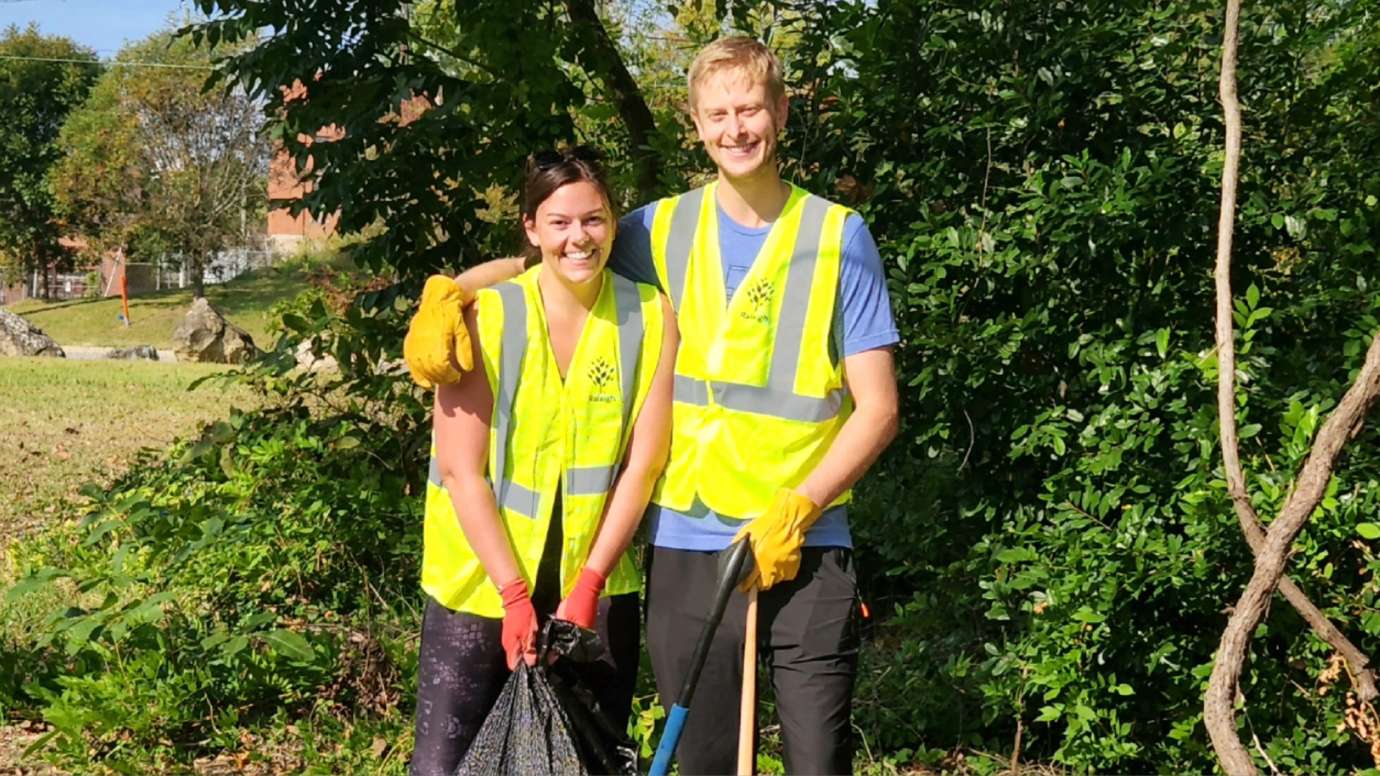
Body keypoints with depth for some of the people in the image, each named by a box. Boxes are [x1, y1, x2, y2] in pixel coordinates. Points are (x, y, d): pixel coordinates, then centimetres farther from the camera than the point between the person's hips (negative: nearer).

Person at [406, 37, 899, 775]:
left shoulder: (839, 236, 0)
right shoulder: (661, 230, 6)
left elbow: (876, 408, -1)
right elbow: (536, 263, 13)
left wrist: (797, 510, -13)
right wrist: (446, 298, -8)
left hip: (806, 549, -2)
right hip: (687, 548, 2)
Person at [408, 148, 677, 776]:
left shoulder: (651, 317, -4)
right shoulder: (485, 317, -9)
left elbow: (641, 465, -4)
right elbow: (463, 470, -11)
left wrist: (587, 586, -9)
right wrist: (515, 597, -15)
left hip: (596, 585, 2)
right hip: (480, 582, -2)